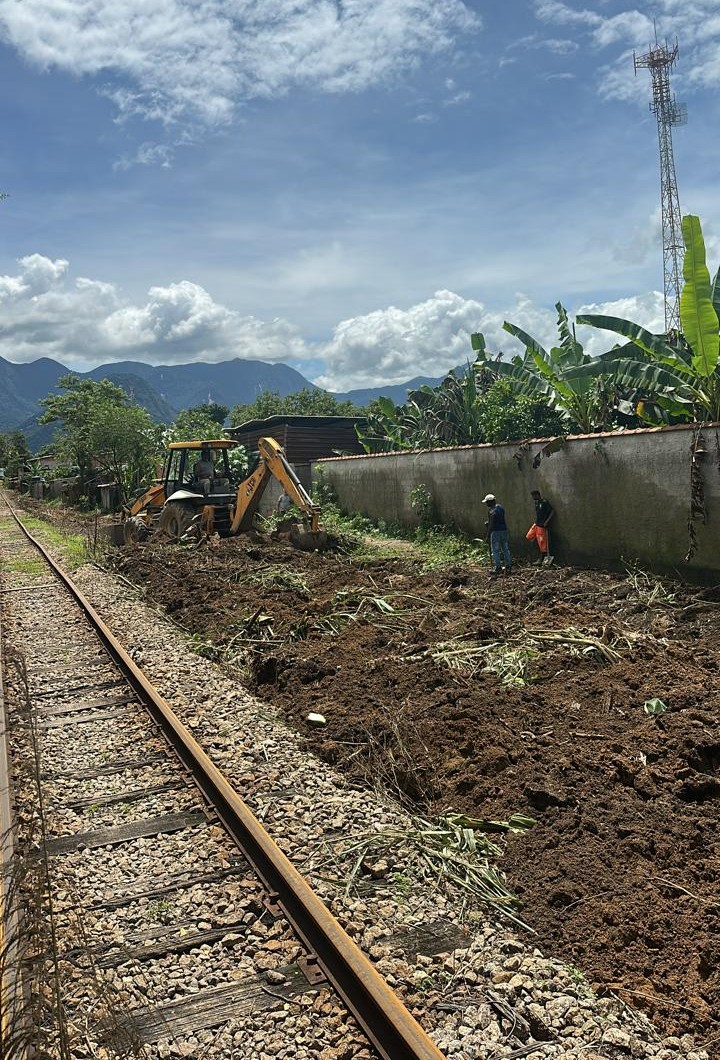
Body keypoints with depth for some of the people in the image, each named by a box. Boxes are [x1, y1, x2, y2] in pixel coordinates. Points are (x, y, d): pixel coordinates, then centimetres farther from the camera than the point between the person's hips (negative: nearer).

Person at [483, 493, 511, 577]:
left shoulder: (493, 511, -19)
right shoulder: (500, 507, 7)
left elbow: (492, 524, -16)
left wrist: (488, 533, -5)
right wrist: (488, 522, 14)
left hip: (496, 532, -8)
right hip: (504, 530, 8)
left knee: (495, 550, -1)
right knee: (505, 548, 13)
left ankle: (497, 567, -2)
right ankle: (508, 566, 17)